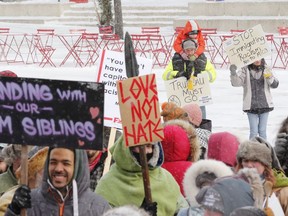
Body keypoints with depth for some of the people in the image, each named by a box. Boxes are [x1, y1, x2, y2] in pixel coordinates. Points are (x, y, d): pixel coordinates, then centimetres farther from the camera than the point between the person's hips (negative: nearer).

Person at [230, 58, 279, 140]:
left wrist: (270, 78, -21)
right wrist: (233, 73, -29)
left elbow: (275, 84, 0)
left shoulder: (266, 69, 2)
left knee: (262, 131, 8)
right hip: (251, 106, -2)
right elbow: (237, 82, -10)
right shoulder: (246, 70, -3)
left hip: (264, 105, 2)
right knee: (253, 131, -2)